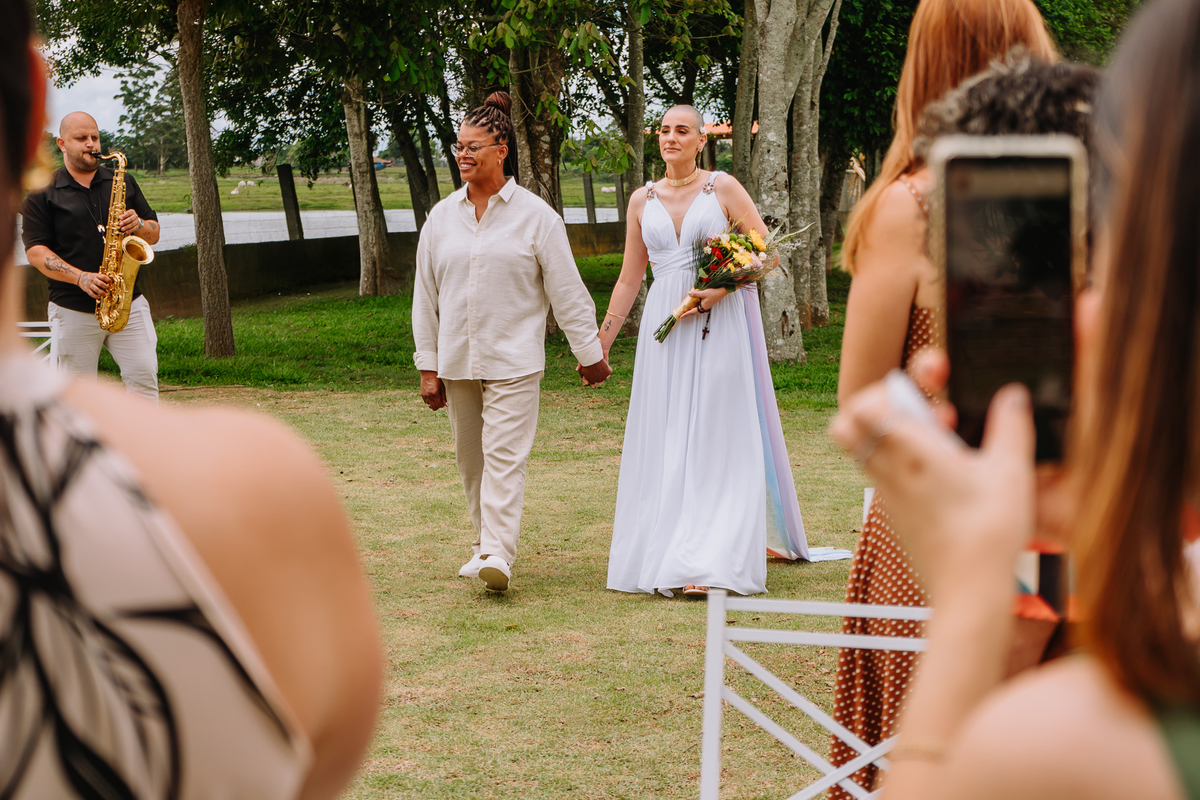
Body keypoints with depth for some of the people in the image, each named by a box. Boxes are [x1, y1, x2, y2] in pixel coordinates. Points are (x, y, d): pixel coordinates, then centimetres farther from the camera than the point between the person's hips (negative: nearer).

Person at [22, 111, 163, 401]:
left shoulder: (123, 183, 14)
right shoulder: (42, 193, 3)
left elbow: (154, 234, 16)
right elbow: (36, 251, -5)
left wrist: (137, 225, -8)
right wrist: (81, 277, -18)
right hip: (72, 310, -2)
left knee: (143, 377, -8)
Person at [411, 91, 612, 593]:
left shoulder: (534, 215, -3)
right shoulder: (442, 217, 7)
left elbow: (566, 289, 1)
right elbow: (425, 296, 10)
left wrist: (590, 353, 4)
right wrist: (427, 368, 7)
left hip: (513, 358, -4)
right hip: (457, 360, 4)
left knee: (504, 454, -12)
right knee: (470, 458, 10)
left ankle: (498, 554, -17)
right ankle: (484, 544, 23)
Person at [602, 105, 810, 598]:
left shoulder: (723, 188, 0)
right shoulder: (643, 201, 11)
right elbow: (629, 279, 16)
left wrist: (723, 287, -16)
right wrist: (600, 342, 14)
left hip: (718, 325, -4)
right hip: (664, 328, 4)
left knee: (715, 441, -6)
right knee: (662, 443, 2)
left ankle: (710, 562, -9)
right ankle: (665, 558, 9)